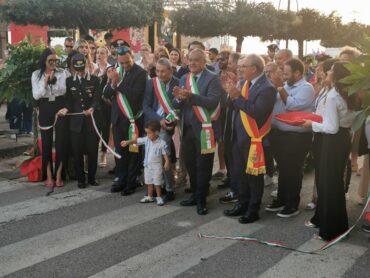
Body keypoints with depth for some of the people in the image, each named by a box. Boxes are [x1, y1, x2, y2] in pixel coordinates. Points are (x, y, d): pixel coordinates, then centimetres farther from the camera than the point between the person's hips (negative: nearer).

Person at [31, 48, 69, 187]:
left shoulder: (63, 73, -3)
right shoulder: (36, 75, 2)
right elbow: (36, 95, -6)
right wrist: (46, 80, -15)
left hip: (60, 108, -1)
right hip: (45, 110, 1)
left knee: (61, 141, 0)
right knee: (46, 142, 6)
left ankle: (59, 175, 11)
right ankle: (48, 175, 16)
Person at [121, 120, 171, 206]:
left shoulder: (162, 144, -17)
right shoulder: (146, 140, -3)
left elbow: (165, 155, -13)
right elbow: (137, 140, 2)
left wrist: (167, 163, -23)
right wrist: (127, 142, -6)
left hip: (157, 167, -6)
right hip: (147, 166, 6)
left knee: (157, 183, 3)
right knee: (149, 183, 17)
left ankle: (159, 197, 15)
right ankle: (149, 197, 28)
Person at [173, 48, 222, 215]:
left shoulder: (212, 79, -8)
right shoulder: (184, 79, 11)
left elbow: (213, 102, -22)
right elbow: (176, 105, 7)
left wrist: (190, 96, -30)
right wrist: (178, 98, -16)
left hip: (204, 129, -6)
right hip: (187, 128, 6)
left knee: (203, 166, 2)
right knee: (190, 165, 15)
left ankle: (201, 200, 12)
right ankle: (195, 195, 30)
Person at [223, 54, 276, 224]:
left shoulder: (267, 88, -17)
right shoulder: (247, 83, 9)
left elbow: (256, 112, -27)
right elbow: (238, 106, 8)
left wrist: (237, 96, -24)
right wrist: (232, 94, -9)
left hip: (254, 139, -8)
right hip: (240, 137, 8)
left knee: (254, 176, 5)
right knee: (241, 174, 17)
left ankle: (253, 210, 18)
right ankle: (242, 204, 31)